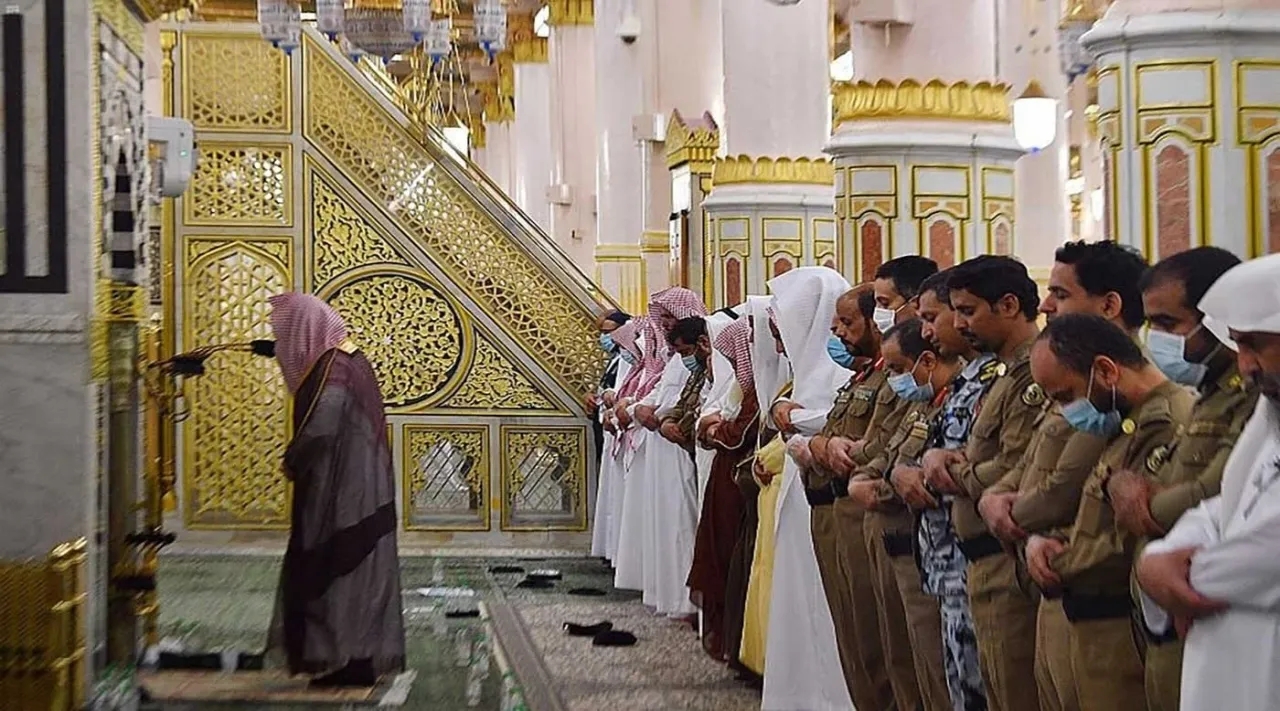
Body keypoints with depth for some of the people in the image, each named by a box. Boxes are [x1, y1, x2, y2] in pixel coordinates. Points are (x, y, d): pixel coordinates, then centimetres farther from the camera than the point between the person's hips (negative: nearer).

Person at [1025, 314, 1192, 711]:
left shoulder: (1164, 424, -20)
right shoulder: (1131, 421, 16)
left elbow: (1129, 546, -26)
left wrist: (1057, 562, -9)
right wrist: (1041, 539, 2)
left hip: (1122, 632, -10)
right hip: (1095, 630, 10)